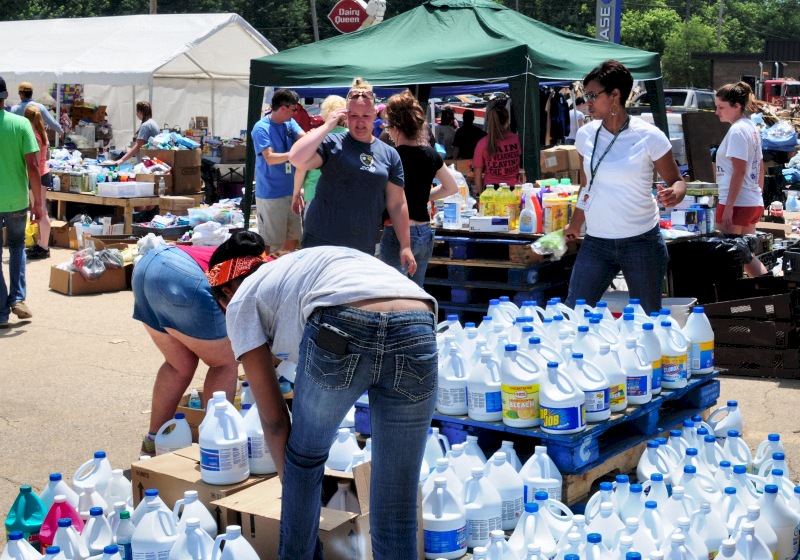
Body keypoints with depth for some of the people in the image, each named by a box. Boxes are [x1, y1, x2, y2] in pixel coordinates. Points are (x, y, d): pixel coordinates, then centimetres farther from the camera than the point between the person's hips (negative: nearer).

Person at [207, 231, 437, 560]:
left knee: (304, 459, 26)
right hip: (418, 329, 5)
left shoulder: (242, 301, 25)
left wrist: (289, 482, 37)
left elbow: (273, 418, 21)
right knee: (396, 501, 14)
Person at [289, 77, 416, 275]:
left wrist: (405, 246, 6)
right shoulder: (331, 144, -4)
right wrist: (327, 126, -14)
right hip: (322, 243, -3)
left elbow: (397, 204, 10)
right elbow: (296, 159, -21)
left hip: (365, 249, 4)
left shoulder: (389, 154, 8)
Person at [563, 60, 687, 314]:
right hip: (596, 242, 3)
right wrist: (575, 225, 25)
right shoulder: (585, 135, 4)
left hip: (642, 242, -3)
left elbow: (676, 181, -1)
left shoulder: (649, 137, -8)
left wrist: (675, 194, -24)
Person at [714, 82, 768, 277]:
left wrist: (729, 206, -20)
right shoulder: (752, 128, 15)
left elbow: (739, 171, -19)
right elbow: (760, 166, 20)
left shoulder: (737, 131, -14)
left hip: (737, 202, -10)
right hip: (754, 202, 10)